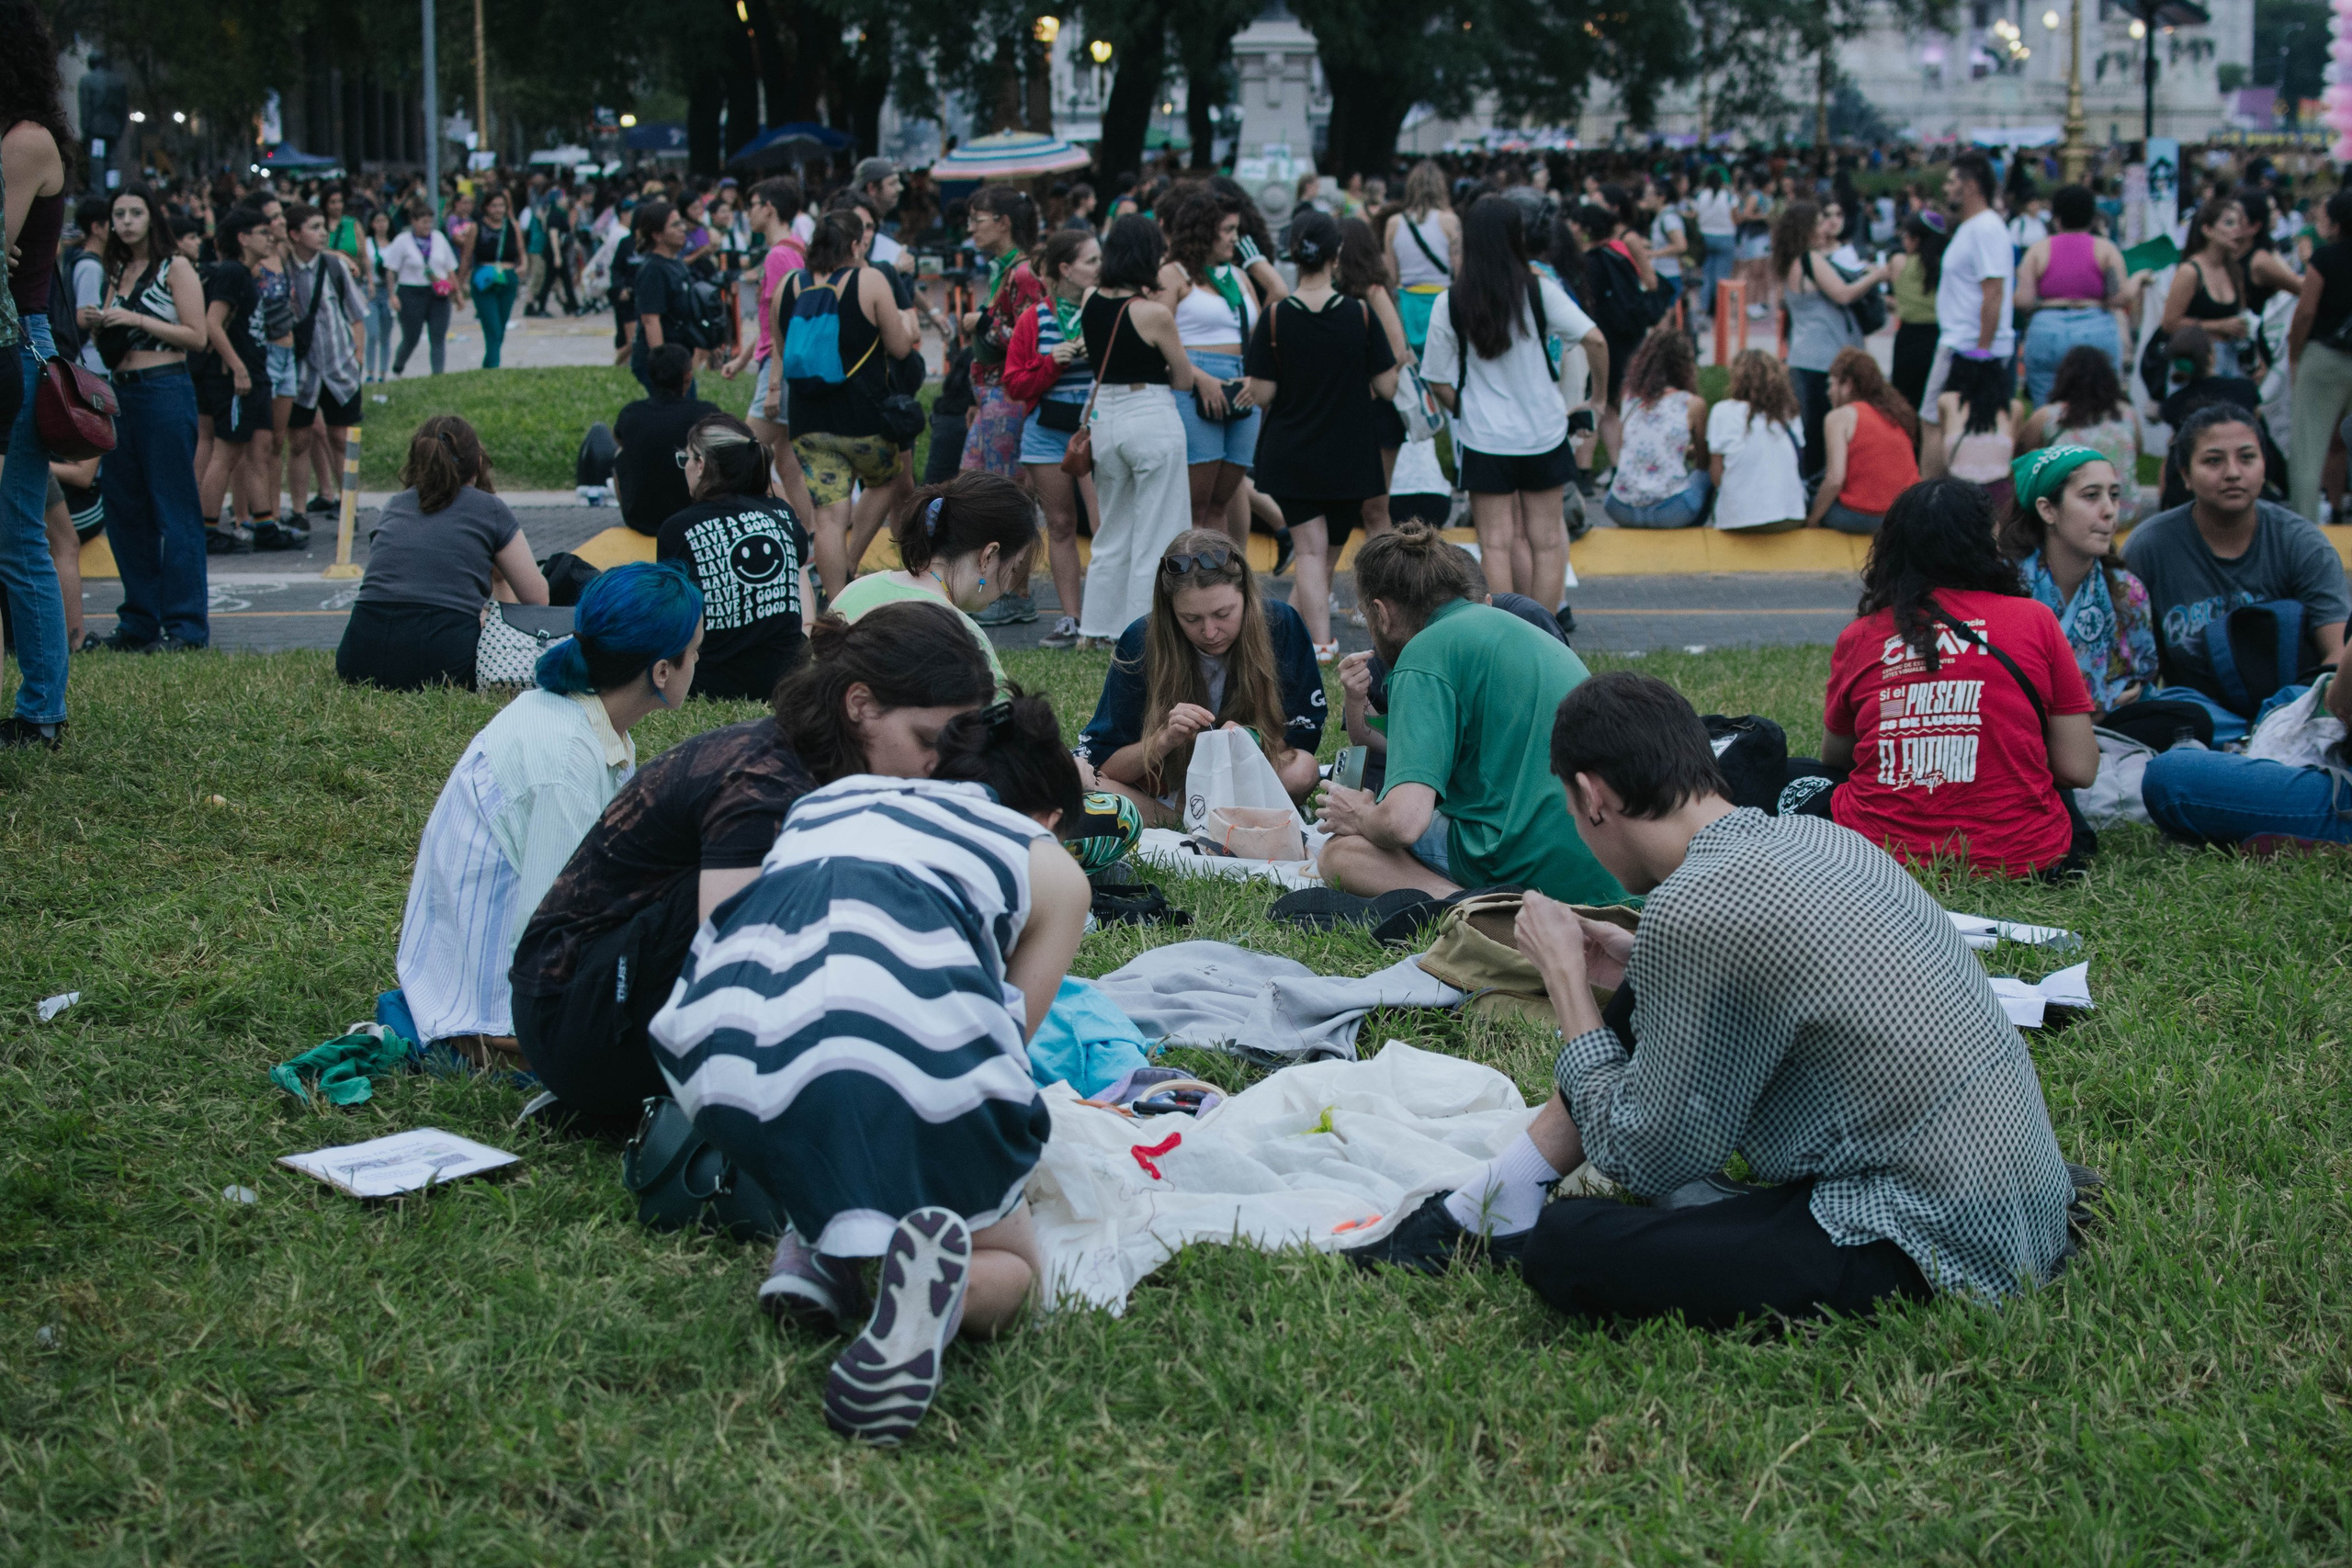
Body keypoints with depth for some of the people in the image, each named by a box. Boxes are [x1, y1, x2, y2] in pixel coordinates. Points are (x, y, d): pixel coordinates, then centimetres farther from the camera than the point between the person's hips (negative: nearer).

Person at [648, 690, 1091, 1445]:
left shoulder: (831, 796, 37)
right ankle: (933, 1269, -12)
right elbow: (1003, 1039, 23)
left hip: (719, 1042, 4)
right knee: (1012, 1265, 21)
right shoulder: (1051, 866, 27)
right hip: (909, 1034, -3)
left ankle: (821, 1237, 12)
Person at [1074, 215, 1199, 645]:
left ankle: (1095, 628, 22)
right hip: (1152, 421, -6)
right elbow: (1184, 380, -5)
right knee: (1155, 535, 2)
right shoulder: (1154, 313, -15)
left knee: (1112, 531, 19)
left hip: (1103, 415, 6)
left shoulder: (1090, 303, 2)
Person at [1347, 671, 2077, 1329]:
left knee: (1565, 1251, -16)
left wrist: (1566, 979, -1)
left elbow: (1642, 1160, -10)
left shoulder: (1696, 910, -21)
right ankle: (1481, 1211, 26)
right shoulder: (1809, 838, 4)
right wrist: (1642, 969, 19)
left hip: (1936, 1255, -9)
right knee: (1641, 1011, 16)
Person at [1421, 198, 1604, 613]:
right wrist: (1600, 393, 2)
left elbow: (1439, 381, -2)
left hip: (1484, 439, 0)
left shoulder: (1452, 303, -6)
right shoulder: (1539, 291, -7)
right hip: (1544, 434, 0)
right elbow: (1594, 340, -13)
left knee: (1496, 543, 3)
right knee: (1546, 539, 9)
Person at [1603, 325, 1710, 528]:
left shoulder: (1631, 396, 6)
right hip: (1670, 511, -3)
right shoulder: (1693, 404, -3)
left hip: (1621, 510, 3)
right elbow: (1702, 451, 14)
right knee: (1706, 473, 27)